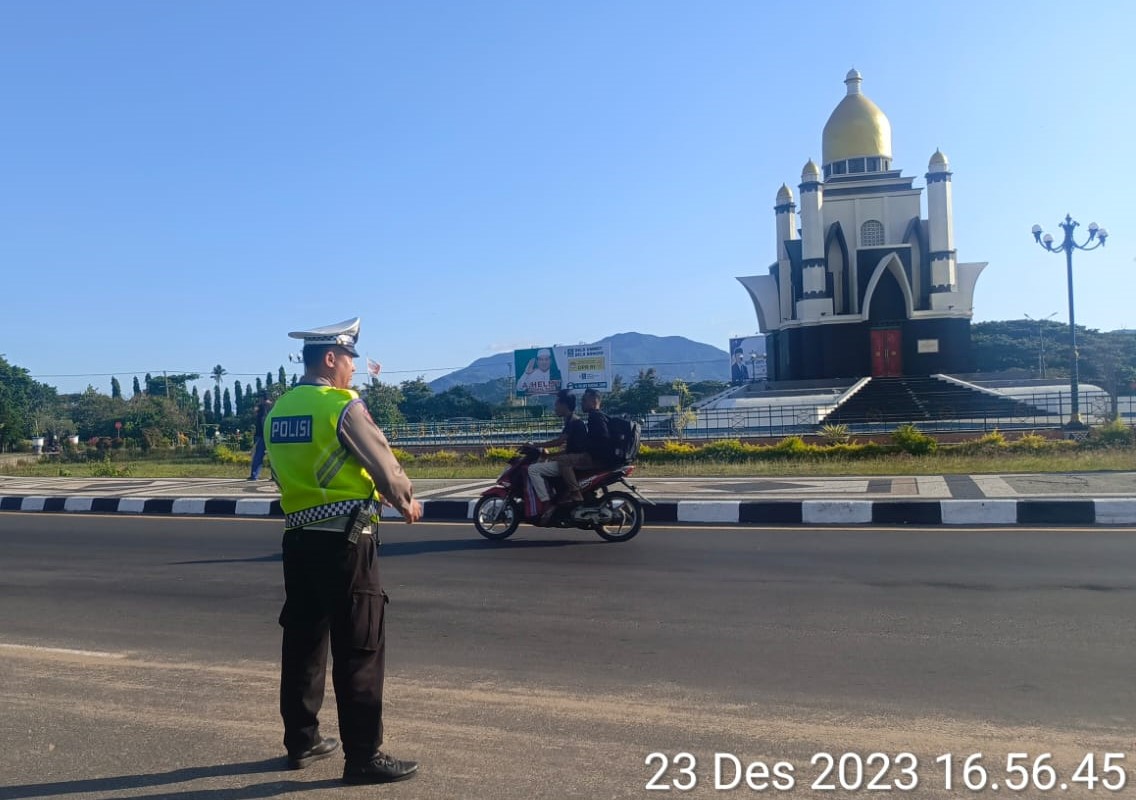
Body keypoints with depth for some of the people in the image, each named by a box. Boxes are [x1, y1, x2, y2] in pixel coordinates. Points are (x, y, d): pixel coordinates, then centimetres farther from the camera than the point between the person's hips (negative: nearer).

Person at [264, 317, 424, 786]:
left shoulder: (278, 411, 9)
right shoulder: (343, 406, -14)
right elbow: (380, 459, -8)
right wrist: (405, 499, 11)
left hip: (298, 537, 8)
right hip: (344, 540, -8)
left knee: (302, 640, 16)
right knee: (360, 648, -1)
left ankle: (301, 742, 27)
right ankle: (363, 756, 5)